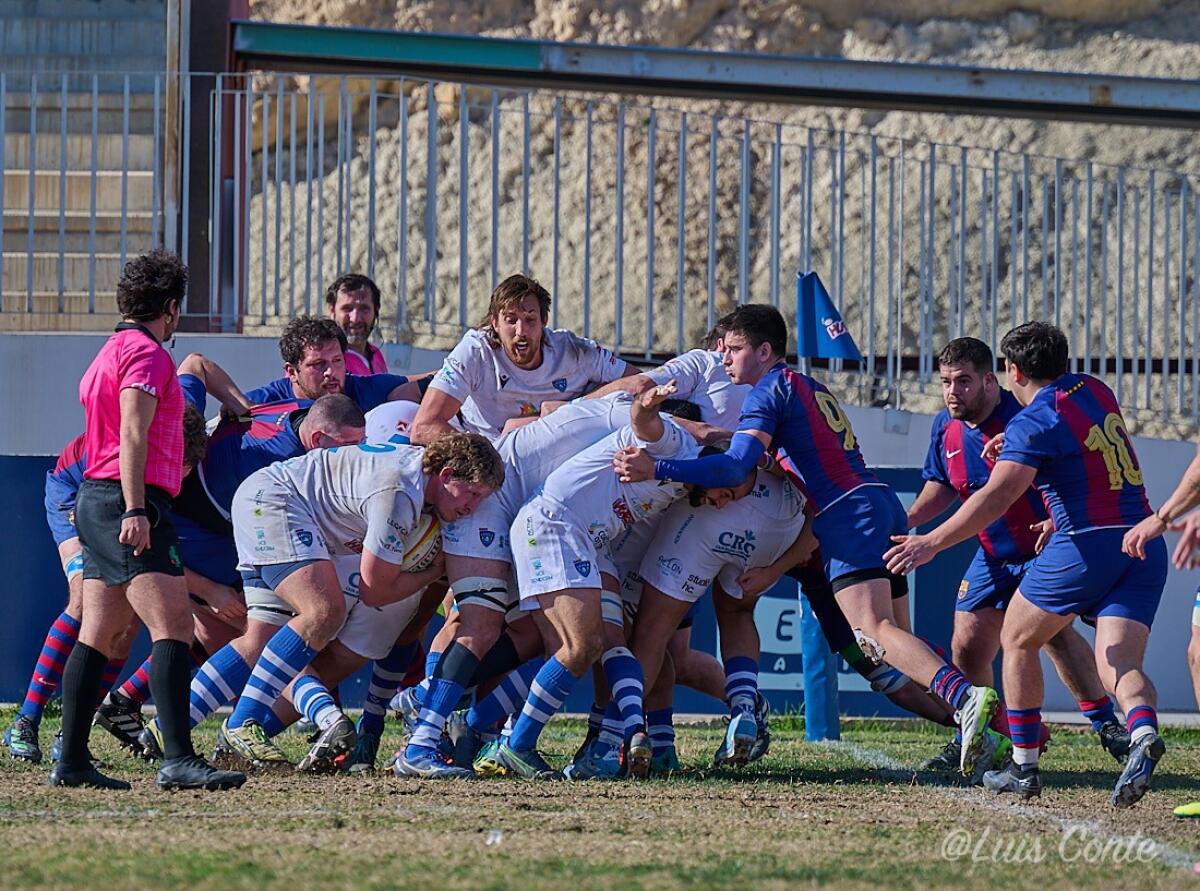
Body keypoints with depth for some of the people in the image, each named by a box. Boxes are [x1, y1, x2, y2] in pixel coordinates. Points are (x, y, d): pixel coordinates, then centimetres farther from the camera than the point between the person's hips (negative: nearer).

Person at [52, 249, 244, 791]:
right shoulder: (146, 353, -8)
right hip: (128, 503, -11)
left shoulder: (111, 352, 21)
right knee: (172, 625, -17)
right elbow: (132, 434, -18)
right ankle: (177, 760, -28)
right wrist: (135, 510, -24)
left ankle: (71, 761, 9)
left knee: (99, 634, 10)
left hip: (95, 502, 11)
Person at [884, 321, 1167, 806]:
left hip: (1086, 546, -6)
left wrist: (932, 542, -25)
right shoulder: (1095, 391, 14)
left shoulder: (1033, 423, -9)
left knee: (1017, 639, 15)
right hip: (1146, 547, 6)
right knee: (1118, 663, -2)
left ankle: (1024, 766, 17)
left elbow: (997, 497, -22)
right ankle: (1142, 732, -35)